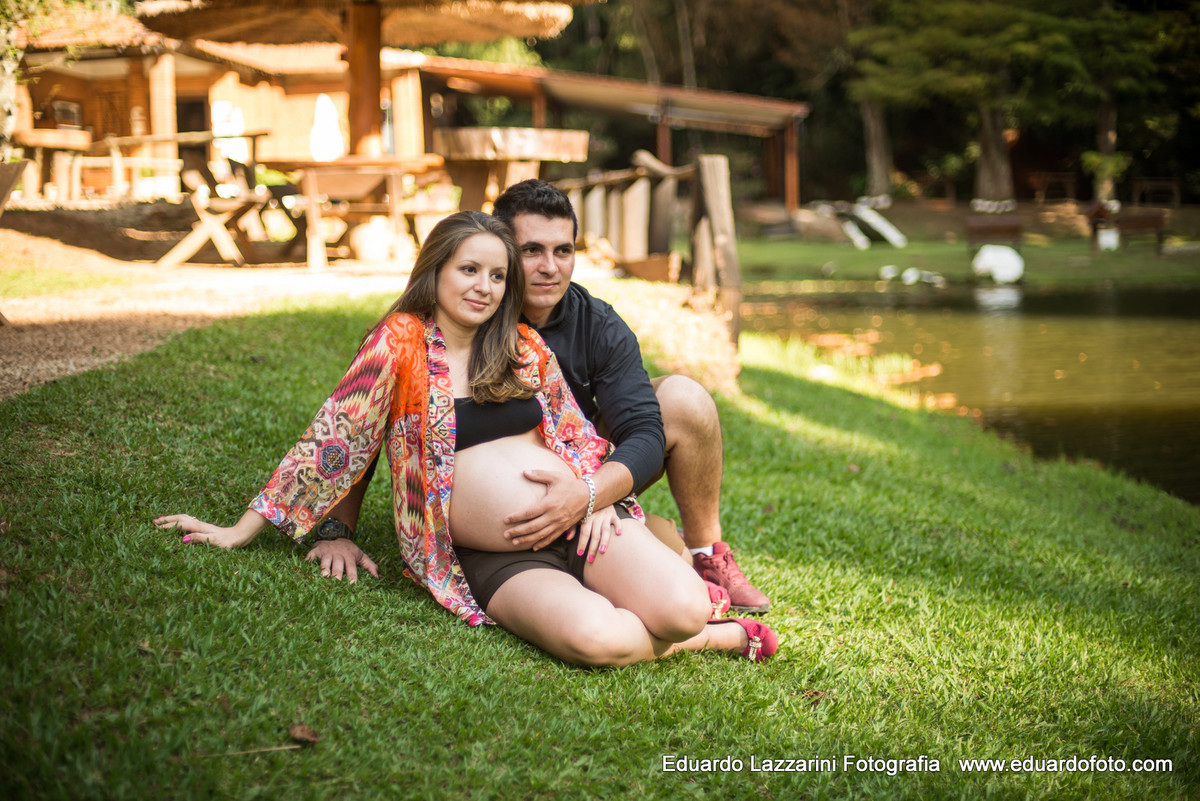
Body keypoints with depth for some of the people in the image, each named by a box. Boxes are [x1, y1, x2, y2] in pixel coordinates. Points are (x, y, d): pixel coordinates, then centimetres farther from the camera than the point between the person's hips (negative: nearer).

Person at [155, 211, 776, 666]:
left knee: (682, 608, -24)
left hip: (582, 522, 4)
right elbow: (332, 439, -3)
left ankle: (696, 616, 12)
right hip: (496, 561, -3)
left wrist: (593, 493, -1)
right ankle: (713, 637, -4)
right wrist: (242, 531, -5)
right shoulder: (398, 344, -1)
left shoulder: (525, 348, 11)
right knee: (593, 637, -32)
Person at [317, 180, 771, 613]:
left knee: (683, 398, -18)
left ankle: (709, 557, 0)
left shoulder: (599, 327, -11)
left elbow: (645, 436, -21)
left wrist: (584, 496, -41)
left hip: (585, 479, 4)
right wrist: (337, 532, -21)